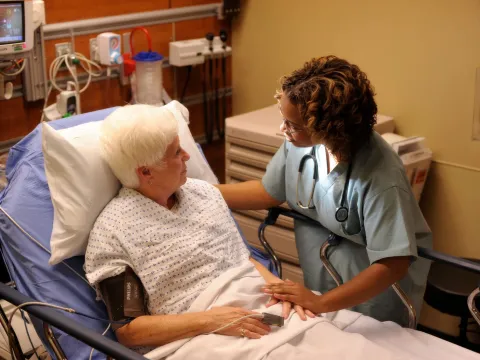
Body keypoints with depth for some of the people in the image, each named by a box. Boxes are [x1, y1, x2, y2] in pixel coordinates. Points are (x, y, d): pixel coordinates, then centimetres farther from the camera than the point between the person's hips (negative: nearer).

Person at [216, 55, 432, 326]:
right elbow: (268, 192, -1)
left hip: (374, 296, -5)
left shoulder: (379, 178, -35)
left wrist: (321, 304, -35)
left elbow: (392, 265, -33)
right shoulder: (300, 141, -18)